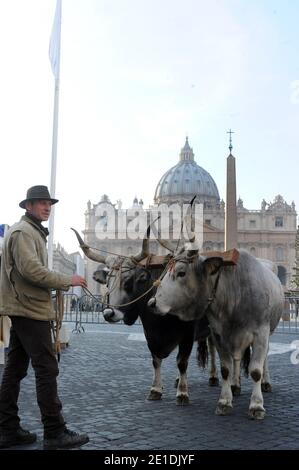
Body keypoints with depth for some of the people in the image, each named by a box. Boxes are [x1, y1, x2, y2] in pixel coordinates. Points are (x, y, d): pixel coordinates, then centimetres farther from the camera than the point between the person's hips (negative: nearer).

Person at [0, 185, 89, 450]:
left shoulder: (33, 232, 21)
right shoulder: (23, 232, -10)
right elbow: (31, 269, -23)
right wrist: (66, 281, -17)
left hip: (23, 310, 10)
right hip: (30, 310, -10)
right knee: (47, 369, -7)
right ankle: (55, 433, -1)